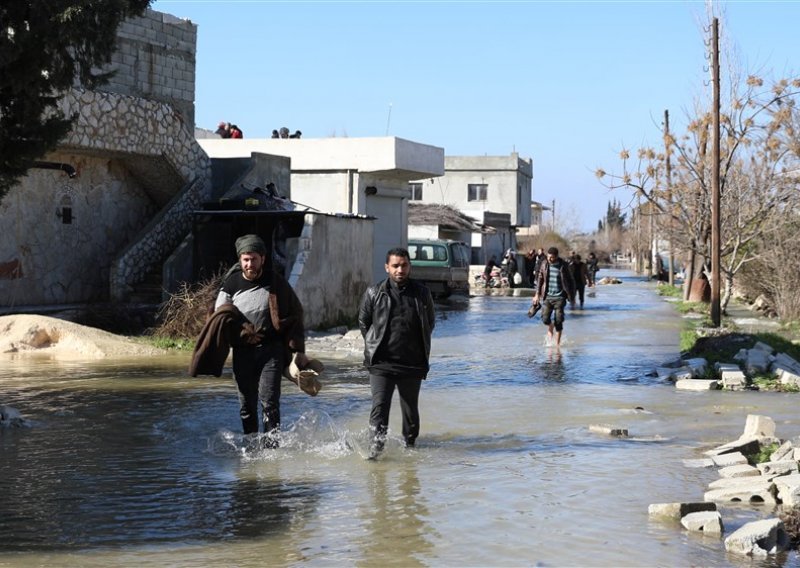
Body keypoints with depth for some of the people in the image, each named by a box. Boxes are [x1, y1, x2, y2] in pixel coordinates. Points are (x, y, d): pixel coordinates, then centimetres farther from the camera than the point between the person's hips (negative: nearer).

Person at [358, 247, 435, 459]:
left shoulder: (422, 293, 4)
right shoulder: (374, 293, 0)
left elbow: (430, 324, 16)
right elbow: (363, 323, 11)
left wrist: (418, 346, 13)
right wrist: (375, 345, 10)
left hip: (412, 364, 2)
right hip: (382, 363, -2)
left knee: (410, 408, 12)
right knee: (379, 406, -14)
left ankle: (409, 444, 29)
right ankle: (376, 444, -14)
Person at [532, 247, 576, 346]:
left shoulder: (563, 266, -7)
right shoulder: (545, 265, 1)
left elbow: (570, 282, 2)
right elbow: (540, 279, 12)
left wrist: (572, 297, 3)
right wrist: (537, 294, 9)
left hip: (559, 297, -3)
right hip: (547, 296, 3)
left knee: (558, 321, -5)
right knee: (545, 319, -6)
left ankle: (557, 343, 8)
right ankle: (550, 328, 29)